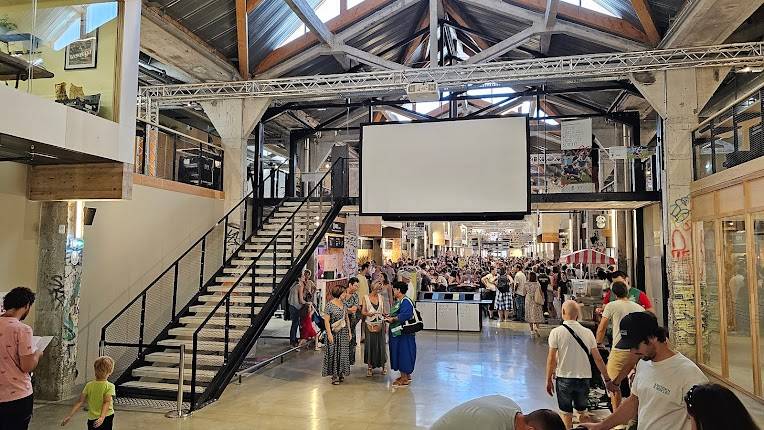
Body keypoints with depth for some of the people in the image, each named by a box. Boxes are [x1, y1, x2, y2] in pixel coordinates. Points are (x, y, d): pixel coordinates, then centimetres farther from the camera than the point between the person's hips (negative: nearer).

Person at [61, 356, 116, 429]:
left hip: (92, 419, 4)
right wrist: (102, 417, -30)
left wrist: (69, 415, 5)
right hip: (107, 417, -4)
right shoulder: (109, 386, -12)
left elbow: (80, 402, -1)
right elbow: (107, 402, -23)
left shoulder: (89, 385, 1)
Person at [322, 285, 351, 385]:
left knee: (343, 353, 9)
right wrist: (329, 334, -18)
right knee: (334, 353, 0)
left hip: (344, 333, 6)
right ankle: (334, 375, 9)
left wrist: (349, 331, 11)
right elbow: (326, 321, -13)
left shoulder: (343, 304, 8)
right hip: (334, 333, -6)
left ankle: (341, 373, 21)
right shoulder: (329, 305, -12)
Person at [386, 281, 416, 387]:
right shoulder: (398, 301, 13)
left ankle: (405, 378, 7)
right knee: (399, 353, 16)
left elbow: (405, 315, -30)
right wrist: (389, 317, 6)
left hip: (403, 333, -10)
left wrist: (393, 319, -22)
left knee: (403, 352, -2)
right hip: (397, 332, 10)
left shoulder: (405, 301, -18)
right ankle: (406, 375, 27)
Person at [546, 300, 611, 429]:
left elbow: (551, 359, -10)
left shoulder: (556, 332, -11)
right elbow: (598, 359, 1)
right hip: (584, 378, 3)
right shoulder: (587, 333, -2)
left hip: (564, 378, -3)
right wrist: (607, 379, 11)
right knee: (583, 412, 22)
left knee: (566, 414, 10)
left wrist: (549, 380, -1)